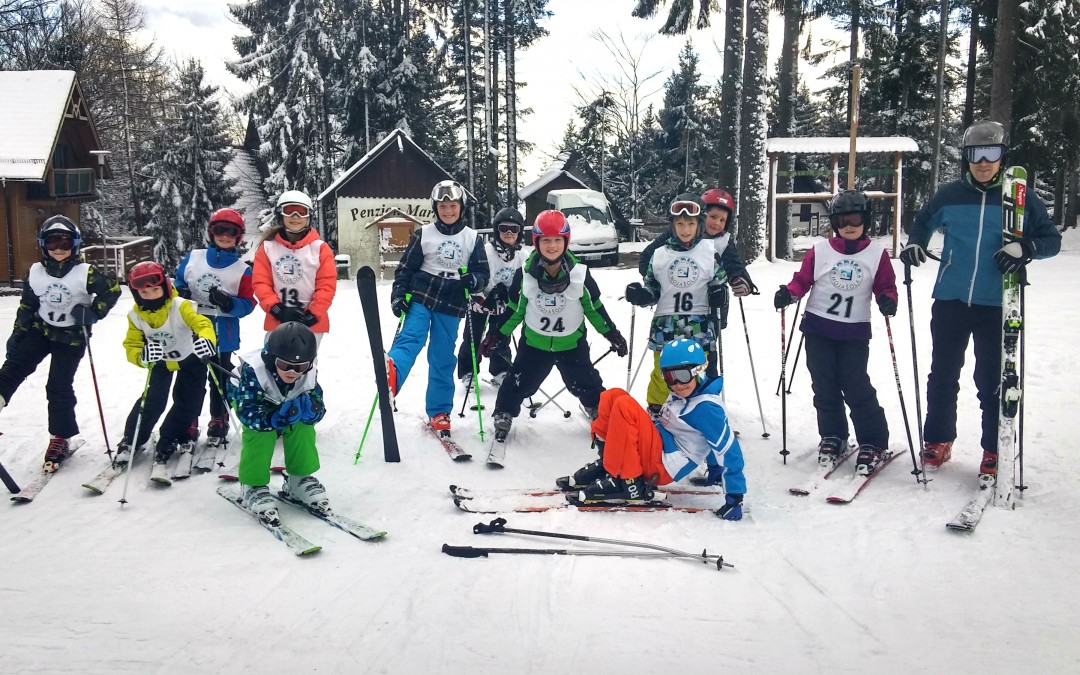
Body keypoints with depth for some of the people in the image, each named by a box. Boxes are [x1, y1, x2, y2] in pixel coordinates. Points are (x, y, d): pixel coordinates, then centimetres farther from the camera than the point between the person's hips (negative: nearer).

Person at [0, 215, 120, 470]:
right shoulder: (35, 272, -3)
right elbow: (26, 306, 7)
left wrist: (93, 313, -20)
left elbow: (112, 289, -9)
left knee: (59, 387, -2)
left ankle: (61, 438, 10)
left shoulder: (85, 273, -15)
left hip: (71, 337, -4)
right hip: (41, 329, 4)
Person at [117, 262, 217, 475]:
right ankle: (130, 441, 9)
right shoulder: (135, 316, -19)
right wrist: (142, 356, -43)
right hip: (161, 361, 2)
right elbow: (131, 346, -18)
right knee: (152, 399, -9)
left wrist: (206, 340, -67)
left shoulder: (180, 306, -32)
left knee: (188, 403, -3)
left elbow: (203, 324, -43)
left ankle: (167, 445, 15)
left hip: (190, 358, -2)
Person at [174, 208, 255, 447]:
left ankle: (218, 423, 25)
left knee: (220, 380, 11)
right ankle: (187, 424, 21)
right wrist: (179, 293, -9)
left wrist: (229, 303, -26)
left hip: (222, 335, -2)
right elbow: (178, 282, 14)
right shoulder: (192, 258, 3)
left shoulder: (242, 270, -5)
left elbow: (248, 304, -7)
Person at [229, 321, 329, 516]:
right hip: (248, 399, -3)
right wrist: (275, 419, -59)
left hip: (287, 405, 4)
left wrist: (309, 409, -49)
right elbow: (247, 412, -42)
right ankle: (253, 487, -12)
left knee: (303, 426, -20)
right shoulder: (253, 370, -42)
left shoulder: (308, 374, -29)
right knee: (259, 433, -29)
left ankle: (299, 480, -2)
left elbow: (318, 409, -24)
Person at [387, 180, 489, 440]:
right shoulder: (423, 234, 4)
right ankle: (389, 377, -54)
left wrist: (474, 280, -16)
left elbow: (482, 272, 6)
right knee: (411, 338, -27)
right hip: (421, 297, -1)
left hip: (450, 307, 1)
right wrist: (399, 295, -6)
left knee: (443, 360, 5)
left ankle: (439, 414, 17)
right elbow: (405, 268, 6)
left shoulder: (472, 238, 7)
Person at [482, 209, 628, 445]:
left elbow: (595, 307, -2)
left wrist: (613, 335, 2)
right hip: (534, 342, 0)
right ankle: (502, 418, 28)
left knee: (587, 386, 9)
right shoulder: (525, 274, -14)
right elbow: (514, 308, 0)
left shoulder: (580, 273, -15)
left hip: (572, 343, 0)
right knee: (517, 384, 6)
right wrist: (497, 334, 1)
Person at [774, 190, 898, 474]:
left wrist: (888, 300, -17)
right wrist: (789, 293, -14)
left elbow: (886, 285, 4)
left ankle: (873, 443, 7)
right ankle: (832, 438, 24)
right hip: (818, 329, 2)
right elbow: (803, 279, 5)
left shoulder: (877, 253, 2)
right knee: (825, 387, 9)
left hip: (854, 332, -2)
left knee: (856, 387, -6)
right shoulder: (820, 251, 2)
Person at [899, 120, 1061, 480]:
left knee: (993, 381, 3)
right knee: (942, 375, 9)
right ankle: (938, 441, 23)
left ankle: (994, 451, 16)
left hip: (997, 305, -1)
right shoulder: (949, 195, 4)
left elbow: (1052, 239, 5)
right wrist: (914, 244, -1)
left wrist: (1025, 247, -16)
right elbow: (923, 223, 20)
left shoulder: (1022, 198, 1)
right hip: (950, 301, 2)